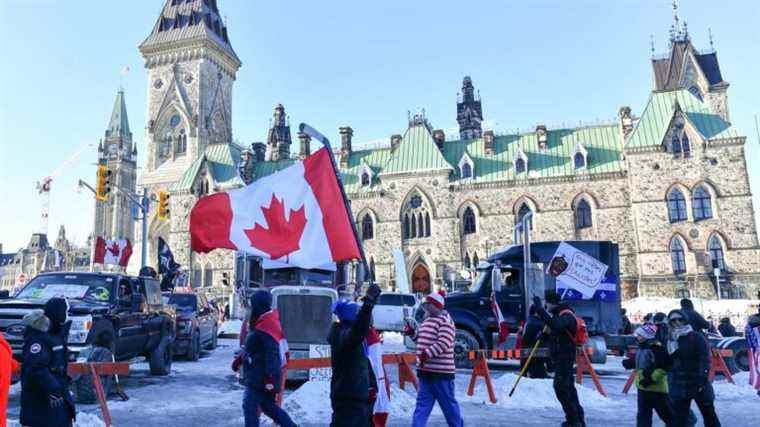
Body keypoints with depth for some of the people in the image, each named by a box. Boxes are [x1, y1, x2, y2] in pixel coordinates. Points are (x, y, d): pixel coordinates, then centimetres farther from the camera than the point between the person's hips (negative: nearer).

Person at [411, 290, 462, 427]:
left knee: (448, 403, 7)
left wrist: (426, 354, -29)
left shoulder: (445, 320, -13)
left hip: (440, 371, -8)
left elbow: (443, 343, -24)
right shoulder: (427, 320, 15)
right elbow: (423, 339, 24)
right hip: (425, 370, 8)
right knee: (423, 403, 8)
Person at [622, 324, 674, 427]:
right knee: (643, 415, 11)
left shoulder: (657, 349, -19)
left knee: (667, 414, 6)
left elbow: (663, 368, -23)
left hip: (657, 388, -9)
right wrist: (630, 363, 8)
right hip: (643, 388, 9)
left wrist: (651, 378, -26)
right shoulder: (642, 348, 10)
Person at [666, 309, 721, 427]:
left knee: (709, 415, 9)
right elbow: (668, 362, 10)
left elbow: (705, 360, -13)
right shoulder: (671, 340, 8)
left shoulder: (696, 337, -6)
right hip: (679, 385, 4)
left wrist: (702, 379, -20)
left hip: (698, 383, -4)